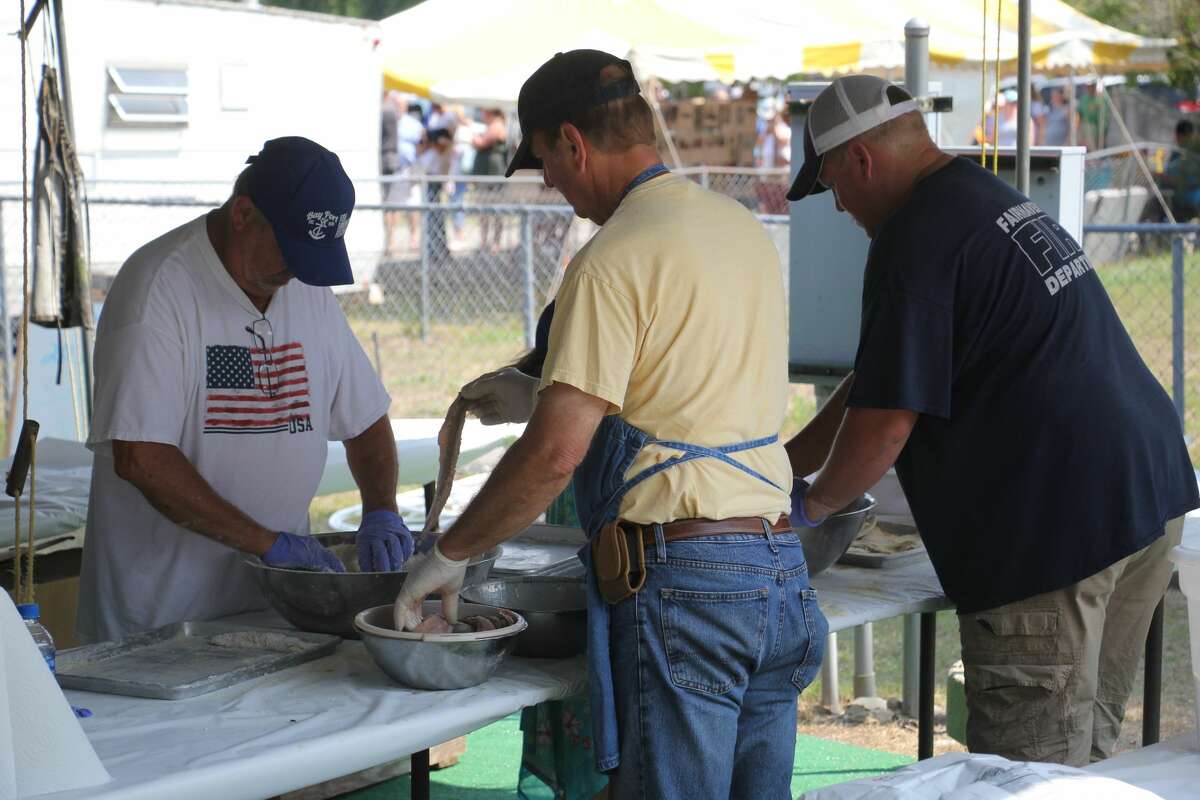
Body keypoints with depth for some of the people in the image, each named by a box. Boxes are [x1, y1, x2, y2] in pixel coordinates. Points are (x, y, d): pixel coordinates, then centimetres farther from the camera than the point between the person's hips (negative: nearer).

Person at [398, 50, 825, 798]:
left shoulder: (615, 259, -12)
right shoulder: (746, 230, 14)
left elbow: (556, 452, -16)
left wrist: (450, 554, -4)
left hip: (683, 577, -8)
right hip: (778, 564, 8)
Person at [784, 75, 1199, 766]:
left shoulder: (916, 242, -12)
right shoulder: (997, 199, 20)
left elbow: (886, 422, -14)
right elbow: (879, 378, 26)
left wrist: (809, 506, 4)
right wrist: (785, 465, 27)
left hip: (1053, 524, -10)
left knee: (1028, 774, -3)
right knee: (1087, 746, 17)